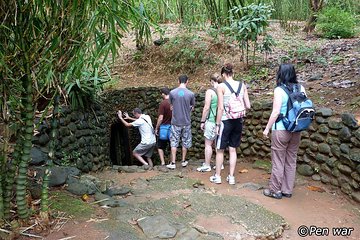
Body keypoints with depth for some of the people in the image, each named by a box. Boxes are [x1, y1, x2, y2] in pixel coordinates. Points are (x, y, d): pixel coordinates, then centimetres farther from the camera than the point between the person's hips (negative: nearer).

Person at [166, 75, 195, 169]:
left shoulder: (172, 92, -7)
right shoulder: (191, 94, -9)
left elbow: (171, 106, 7)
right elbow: (192, 107, 6)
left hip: (175, 122, 0)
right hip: (186, 122, 0)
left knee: (174, 142, 6)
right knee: (185, 142, 14)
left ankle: (173, 163, 6)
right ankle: (183, 161, 24)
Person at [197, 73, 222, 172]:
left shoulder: (210, 91, -11)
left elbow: (206, 108, -13)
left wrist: (202, 121, -4)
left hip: (211, 121, -6)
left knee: (208, 144, 4)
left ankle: (207, 166, 9)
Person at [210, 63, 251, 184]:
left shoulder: (221, 86, -10)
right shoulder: (242, 85, 2)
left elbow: (220, 108, -13)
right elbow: (248, 106, 1)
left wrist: (217, 124, -6)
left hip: (226, 121, -4)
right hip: (238, 122, 4)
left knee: (220, 150, 11)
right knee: (233, 149, 15)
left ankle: (217, 176, 20)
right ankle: (231, 177, 20)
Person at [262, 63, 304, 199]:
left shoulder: (279, 90, -12)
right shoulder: (301, 89, 3)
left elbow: (276, 112, -15)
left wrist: (267, 129, -6)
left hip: (281, 130, -5)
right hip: (296, 131, 5)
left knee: (278, 161, 6)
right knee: (291, 161, 14)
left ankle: (275, 190, 16)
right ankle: (287, 190, 24)